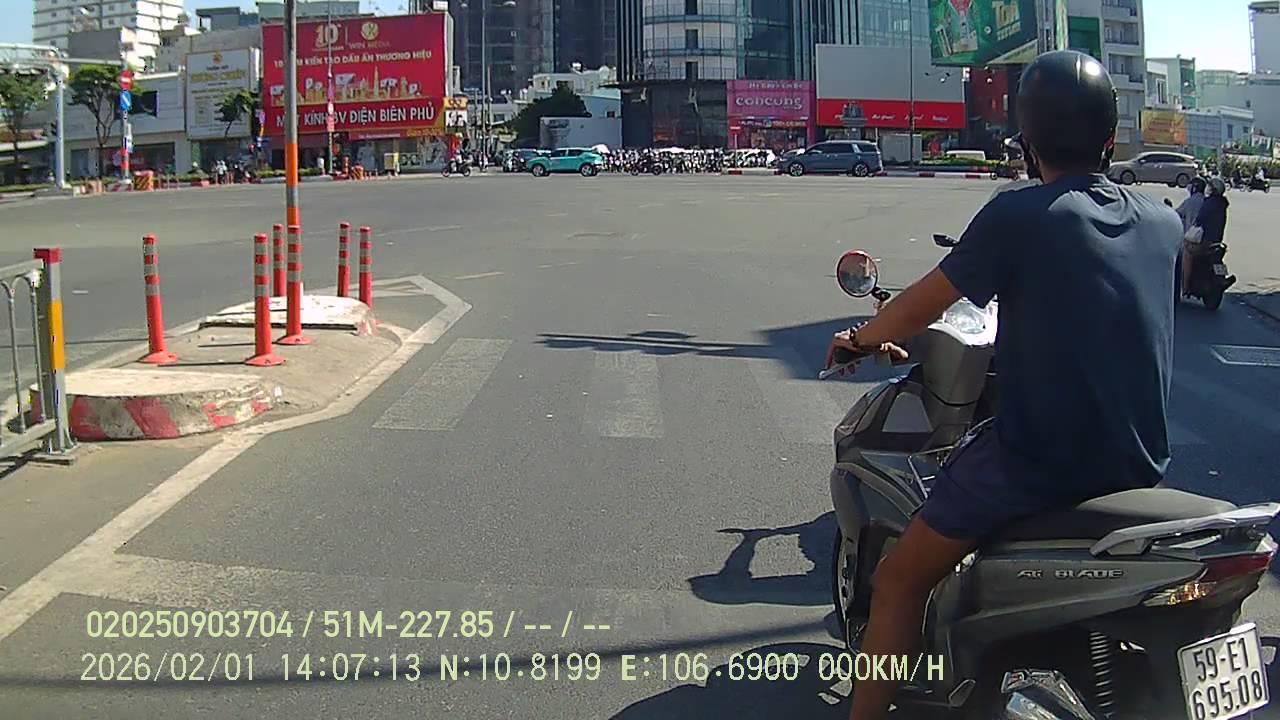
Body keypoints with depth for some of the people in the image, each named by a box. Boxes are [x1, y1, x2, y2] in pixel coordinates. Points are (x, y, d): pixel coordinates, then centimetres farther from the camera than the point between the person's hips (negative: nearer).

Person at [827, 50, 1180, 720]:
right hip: (1139, 465, 7)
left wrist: (860, 337, 13)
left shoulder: (1018, 216, -14)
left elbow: (918, 308, -7)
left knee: (899, 582, 8)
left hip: (1038, 459, -7)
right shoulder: (1164, 223, 4)